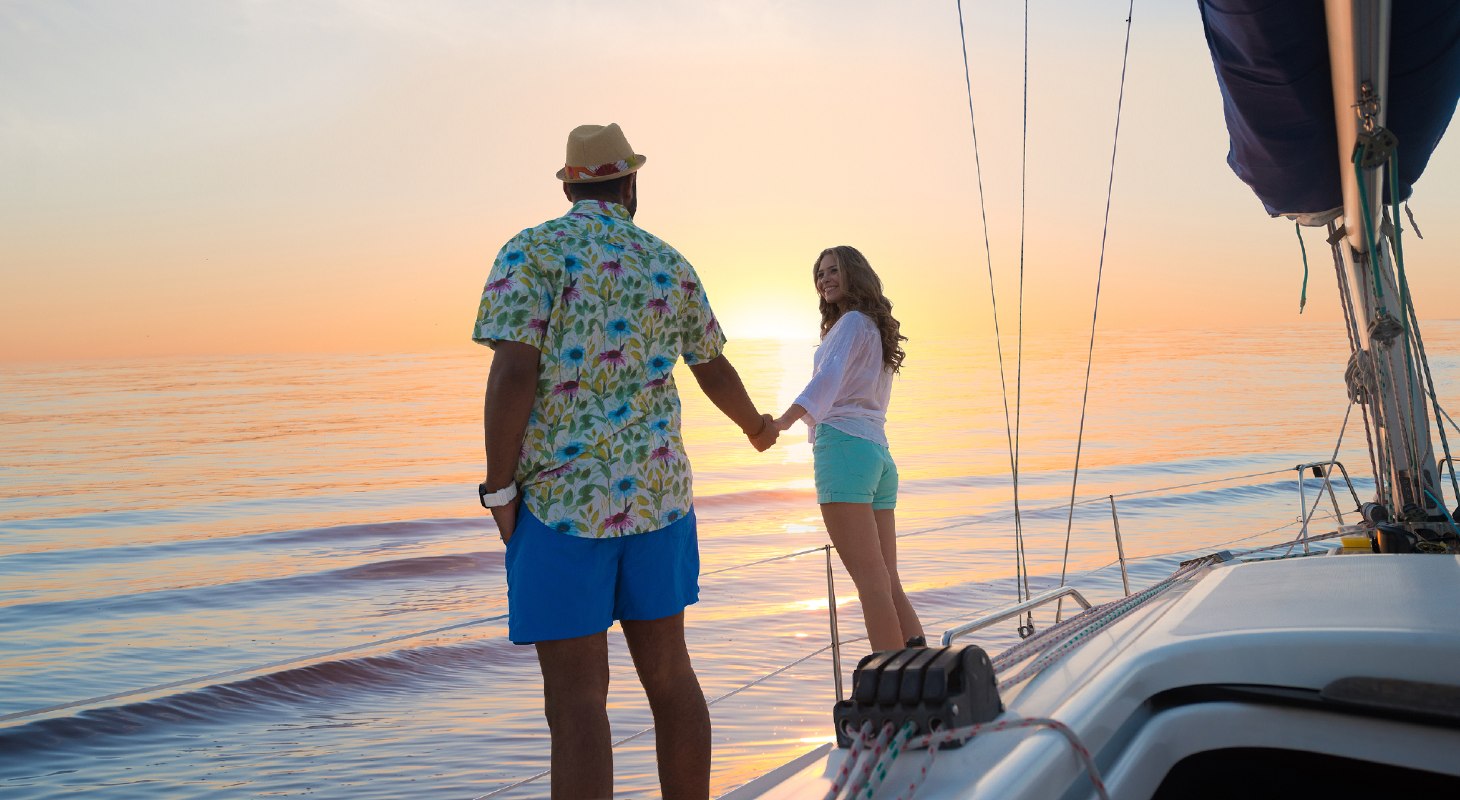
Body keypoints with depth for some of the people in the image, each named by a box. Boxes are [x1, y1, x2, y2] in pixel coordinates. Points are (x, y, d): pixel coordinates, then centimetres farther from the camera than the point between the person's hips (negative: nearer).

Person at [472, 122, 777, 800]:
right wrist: (756, 426, 41)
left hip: (561, 497, -4)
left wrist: (499, 491, -7)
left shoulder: (534, 251, -4)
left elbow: (513, 374, -15)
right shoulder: (669, 265, 10)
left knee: (577, 697, -1)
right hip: (657, 491, 5)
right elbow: (714, 369, 22)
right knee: (668, 672, 13)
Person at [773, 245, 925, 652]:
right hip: (878, 453, 9)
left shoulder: (852, 322, -2)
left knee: (871, 579, -12)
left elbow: (828, 378, -20)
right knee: (887, 581, 8)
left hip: (844, 447, -9)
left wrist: (785, 419, -33)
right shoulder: (878, 328, 24)